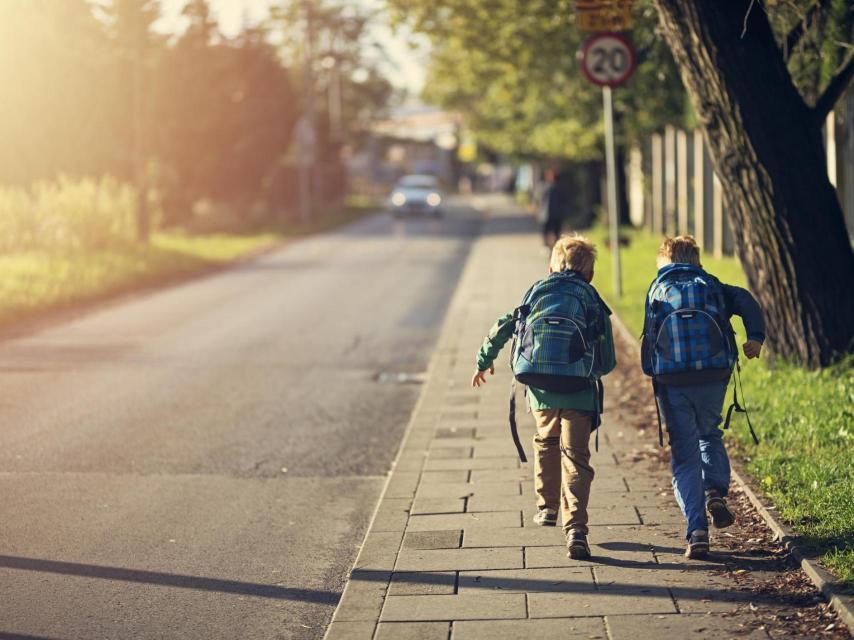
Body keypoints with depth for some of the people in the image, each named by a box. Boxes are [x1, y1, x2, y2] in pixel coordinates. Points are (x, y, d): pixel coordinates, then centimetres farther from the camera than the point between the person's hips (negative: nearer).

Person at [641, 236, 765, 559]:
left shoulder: (657, 290, 12)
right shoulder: (713, 286, 13)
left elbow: (650, 337, 2)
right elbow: (745, 301, -5)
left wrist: (654, 374, 9)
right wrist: (756, 336, -10)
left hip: (672, 383, -1)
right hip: (713, 376, 1)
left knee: (685, 456, 5)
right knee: (709, 435, 27)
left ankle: (697, 531, -5)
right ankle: (716, 492, 4)